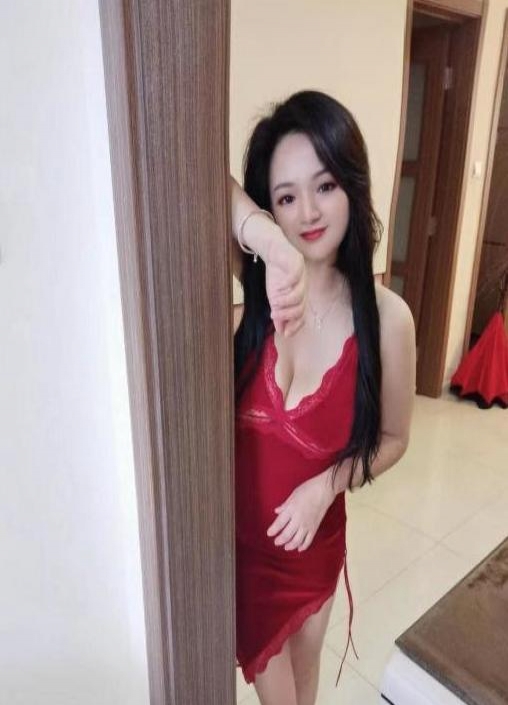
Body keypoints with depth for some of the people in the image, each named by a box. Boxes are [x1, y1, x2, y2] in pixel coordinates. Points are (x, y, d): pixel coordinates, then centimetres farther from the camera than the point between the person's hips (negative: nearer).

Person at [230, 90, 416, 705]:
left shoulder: (386, 317, -18)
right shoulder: (253, 282, -18)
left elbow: (393, 438, -5)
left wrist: (325, 486, -20)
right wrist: (267, 239, -45)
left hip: (312, 533, 0)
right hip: (236, 529, 0)